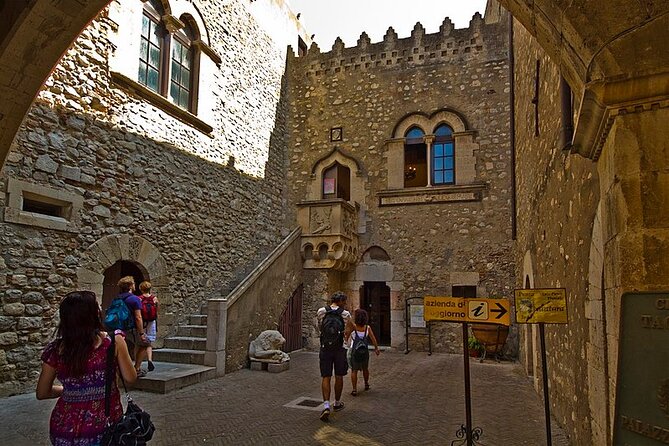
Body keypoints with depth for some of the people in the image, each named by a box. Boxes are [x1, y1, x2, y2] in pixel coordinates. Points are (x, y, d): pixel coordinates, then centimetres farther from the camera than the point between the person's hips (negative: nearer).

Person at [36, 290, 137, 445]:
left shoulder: (55, 349, -6)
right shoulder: (113, 341, -15)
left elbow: (41, 393, 5)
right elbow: (130, 378, -6)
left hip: (66, 427, 2)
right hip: (105, 425, -2)